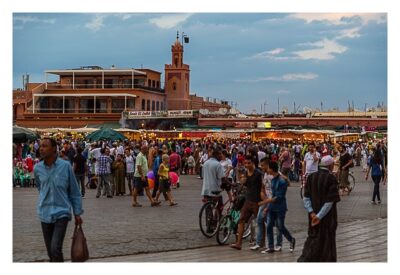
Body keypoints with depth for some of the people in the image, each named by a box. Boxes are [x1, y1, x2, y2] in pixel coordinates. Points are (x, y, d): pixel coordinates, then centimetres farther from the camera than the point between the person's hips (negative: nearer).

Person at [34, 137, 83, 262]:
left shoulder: (65, 166, -7)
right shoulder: (38, 168, 1)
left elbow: (74, 191, 0)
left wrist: (77, 213, 0)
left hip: (61, 213, -4)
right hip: (45, 214, 4)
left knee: (55, 248, -18)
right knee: (50, 251, 11)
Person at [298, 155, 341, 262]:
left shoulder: (311, 177, 0)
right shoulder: (331, 179, -15)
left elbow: (306, 197, -3)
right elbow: (330, 201, -19)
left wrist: (311, 212, -8)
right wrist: (320, 216, -17)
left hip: (314, 214, 5)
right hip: (327, 216, -4)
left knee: (313, 237, 16)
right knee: (327, 239, 10)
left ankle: (304, 259, 4)